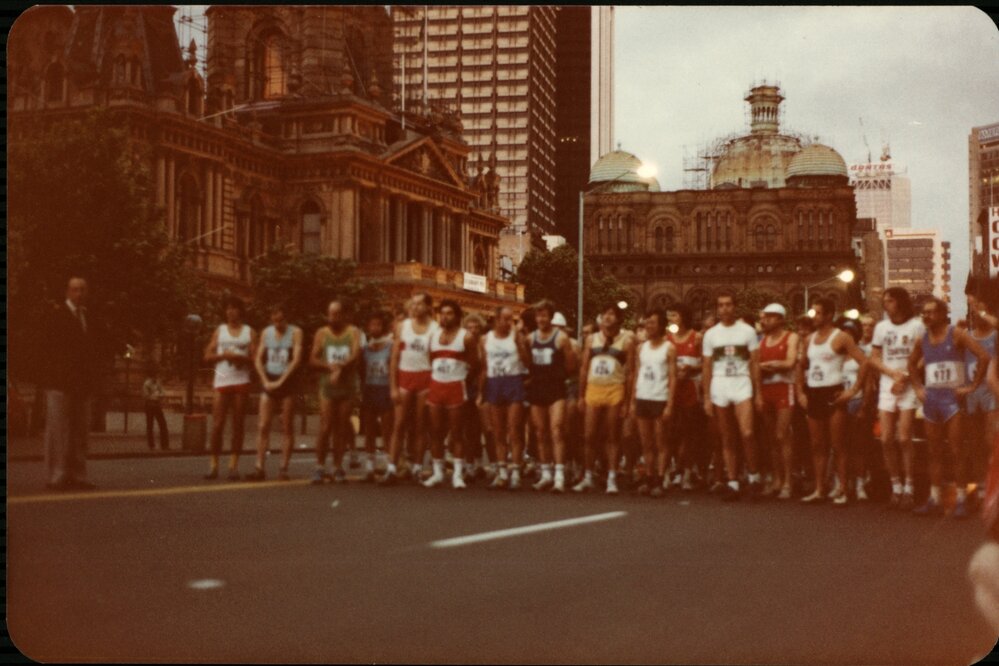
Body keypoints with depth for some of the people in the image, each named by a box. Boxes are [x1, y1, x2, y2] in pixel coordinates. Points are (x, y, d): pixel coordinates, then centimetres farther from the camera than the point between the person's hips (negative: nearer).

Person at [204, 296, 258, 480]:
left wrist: (241, 357, -14)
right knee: (217, 424, -5)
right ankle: (214, 464, 0)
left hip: (241, 382, 0)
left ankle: (233, 465, 3)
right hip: (221, 382, 1)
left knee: (238, 425, 0)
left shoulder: (249, 332, 9)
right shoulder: (219, 330, 13)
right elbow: (207, 356, 8)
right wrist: (223, 355, -9)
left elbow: (255, 359, 4)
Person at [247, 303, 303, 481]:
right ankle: (260, 468, -5)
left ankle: (283, 468, 3)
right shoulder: (266, 332, 9)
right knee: (263, 426, -4)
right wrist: (265, 381, -6)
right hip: (268, 382, 3)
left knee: (287, 428, 0)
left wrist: (280, 382, -14)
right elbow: (258, 359, 8)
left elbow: (296, 360, -10)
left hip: (287, 382, -3)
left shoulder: (295, 333, -2)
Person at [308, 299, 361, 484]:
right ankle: (320, 467, 1)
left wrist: (341, 369, -24)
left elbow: (355, 355, -11)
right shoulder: (321, 333, 6)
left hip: (348, 385, 0)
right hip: (327, 385, 0)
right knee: (325, 428, -6)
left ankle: (338, 467, 11)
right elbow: (313, 359, 1)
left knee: (341, 429, 4)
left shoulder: (353, 332, 3)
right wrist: (329, 366, -16)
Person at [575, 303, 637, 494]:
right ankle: (587, 478, 11)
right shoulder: (591, 339, 12)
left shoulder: (626, 340, 1)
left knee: (612, 437, 2)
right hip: (593, 391, 3)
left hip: (615, 392, -3)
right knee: (589, 436, 2)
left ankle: (612, 479, 6)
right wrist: (581, 395, 6)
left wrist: (627, 401, -8)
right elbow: (584, 368, 12)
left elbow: (630, 372, -3)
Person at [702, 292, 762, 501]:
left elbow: (755, 364, 3)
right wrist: (707, 398, 5)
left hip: (742, 384, -2)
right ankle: (733, 483, 10)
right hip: (719, 386, 2)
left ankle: (753, 475, 3)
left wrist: (758, 392, -2)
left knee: (746, 433, -17)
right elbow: (707, 368, 9)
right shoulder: (711, 334, 8)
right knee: (727, 439, 5)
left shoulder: (747, 331, 3)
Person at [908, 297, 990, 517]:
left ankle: (961, 500, -1)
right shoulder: (922, 340, 9)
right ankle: (934, 500, 12)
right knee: (934, 453, 8)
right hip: (931, 398, 5)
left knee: (956, 451, -6)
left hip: (952, 397, -5)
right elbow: (912, 363, 27)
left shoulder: (956, 334, -7)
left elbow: (984, 356, -14)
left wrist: (972, 386, -14)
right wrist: (918, 387, 15)